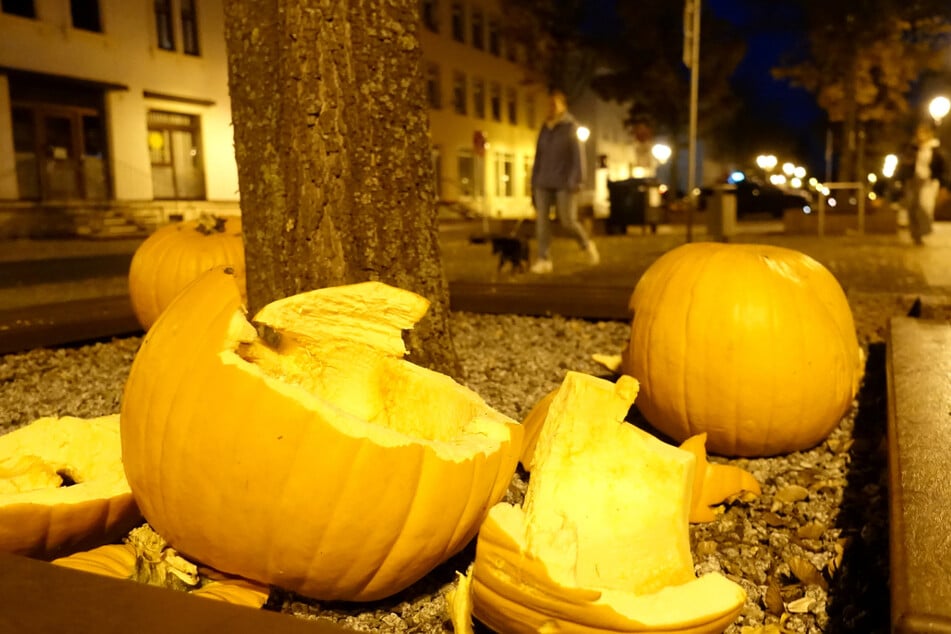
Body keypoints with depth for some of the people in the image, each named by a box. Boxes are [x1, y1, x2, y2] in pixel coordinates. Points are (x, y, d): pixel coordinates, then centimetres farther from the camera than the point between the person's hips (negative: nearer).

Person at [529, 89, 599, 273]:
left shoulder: (570, 127, -1)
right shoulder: (545, 129, 13)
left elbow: (577, 155, -6)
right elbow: (539, 157, 16)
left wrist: (576, 180, -13)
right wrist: (534, 182, 13)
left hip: (563, 182, -5)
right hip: (544, 183, 5)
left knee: (568, 221, -5)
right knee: (541, 219, -6)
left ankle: (587, 244, 23)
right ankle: (544, 259, -3)